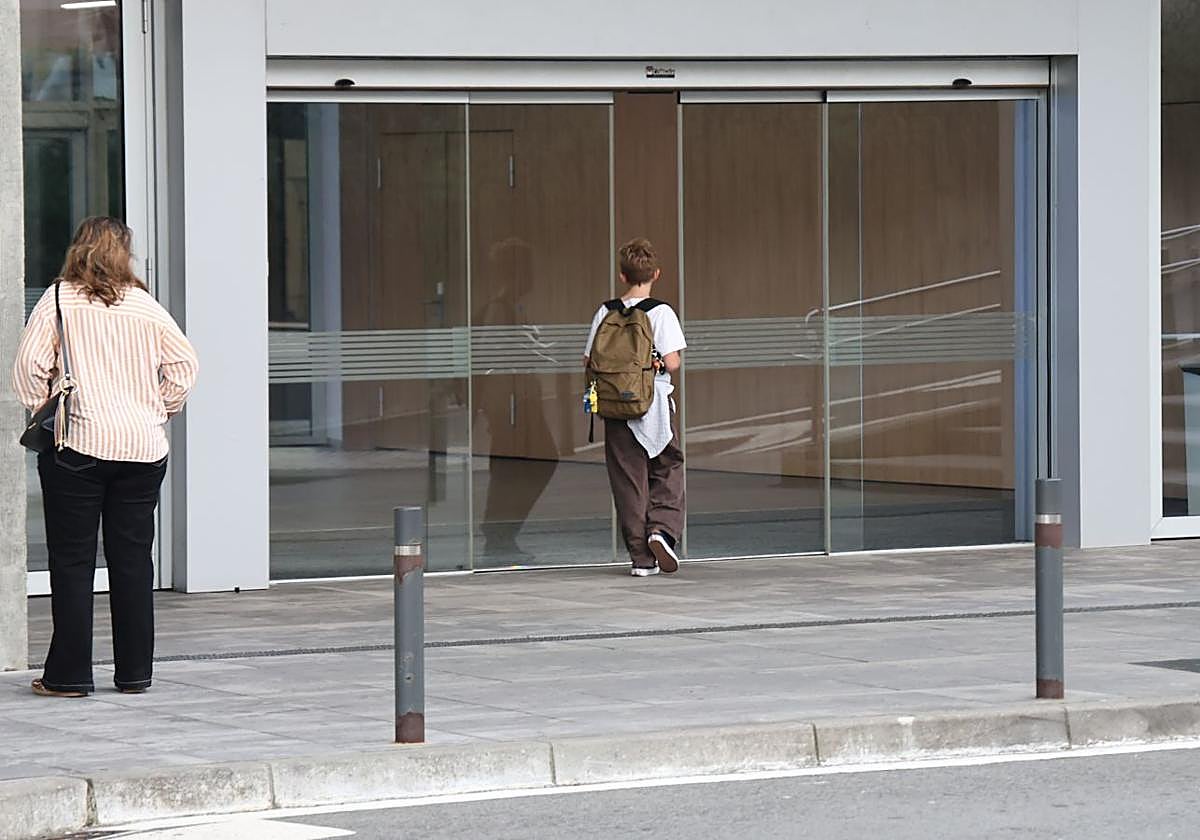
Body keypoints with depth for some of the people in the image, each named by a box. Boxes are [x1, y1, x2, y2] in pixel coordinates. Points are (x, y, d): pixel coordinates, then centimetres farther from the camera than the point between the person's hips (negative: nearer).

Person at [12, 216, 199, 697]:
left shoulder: (59, 301, -1)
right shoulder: (145, 306, 7)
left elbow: (28, 364, -8)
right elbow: (184, 364, 7)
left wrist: (41, 412, 4)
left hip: (77, 443, -3)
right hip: (142, 448, 3)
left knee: (72, 562, 2)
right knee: (134, 560, 8)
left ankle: (69, 675, 1)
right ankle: (134, 673, 11)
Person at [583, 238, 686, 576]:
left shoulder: (606, 313, 1)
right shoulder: (661, 313, -8)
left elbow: (589, 361, 1)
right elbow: (672, 362, -15)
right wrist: (661, 362, 7)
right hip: (655, 408, -2)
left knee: (629, 481, 6)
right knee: (668, 472, 13)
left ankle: (641, 557, 5)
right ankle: (662, 528, -12)